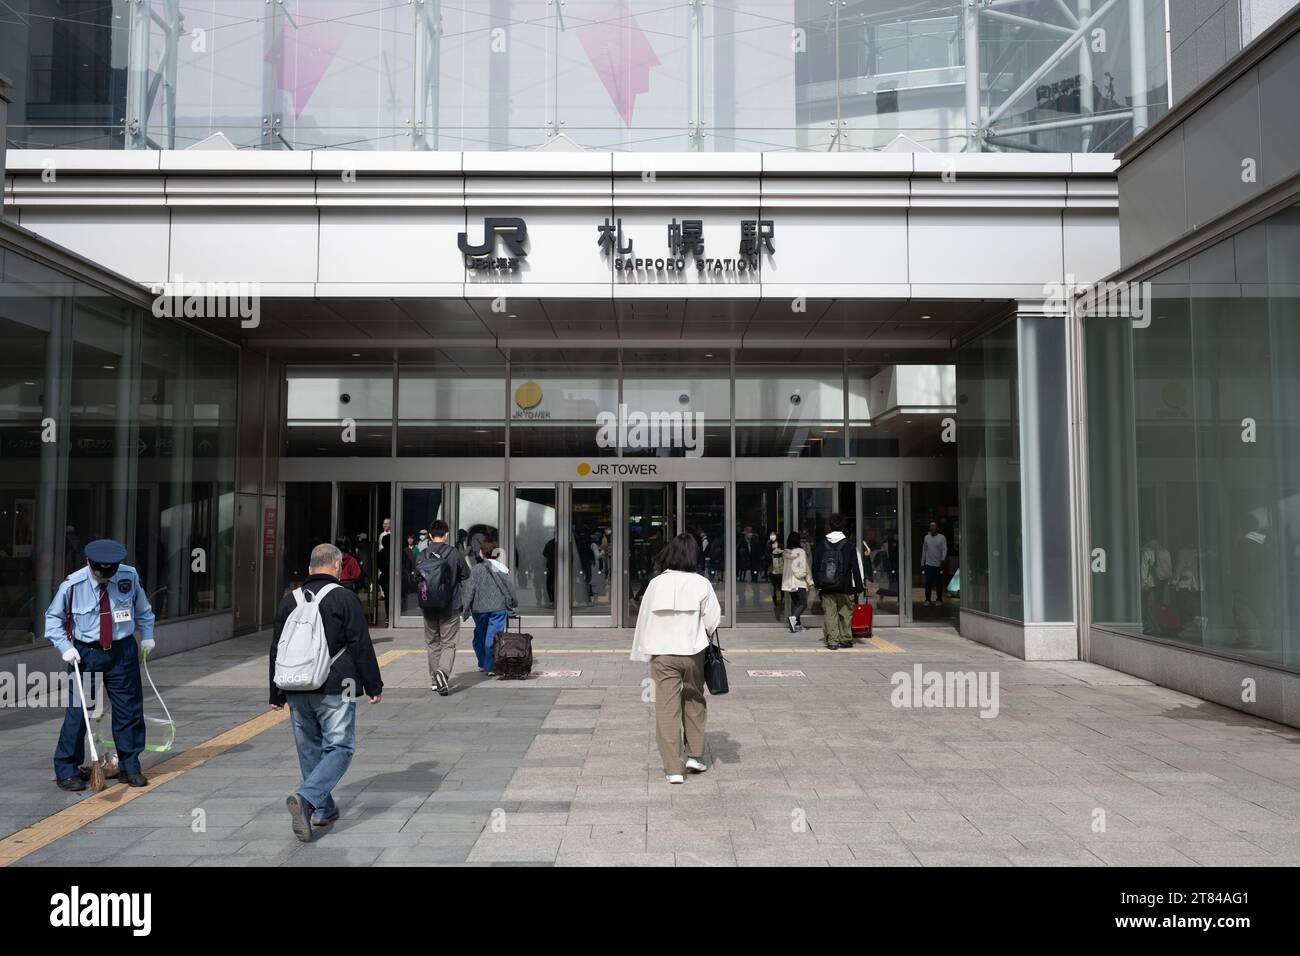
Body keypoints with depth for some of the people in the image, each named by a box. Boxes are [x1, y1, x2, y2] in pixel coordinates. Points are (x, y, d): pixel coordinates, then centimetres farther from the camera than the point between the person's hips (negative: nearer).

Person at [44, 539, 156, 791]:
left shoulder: (130, 576, -5)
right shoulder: (72, 585, -11)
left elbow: (142, 608, 14)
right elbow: (53, 617, 2)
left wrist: (147, 636, 7)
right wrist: (65, 647, -9)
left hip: (123, 651, 2)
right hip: (85, 653, -2)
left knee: (129, 709, 5)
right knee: (78, 711, -3)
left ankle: (129, 768, 18)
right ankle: (66, 771, 12)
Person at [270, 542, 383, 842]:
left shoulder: (289, 600, 10)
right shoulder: (345, 598, -6)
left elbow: (276, 649, 14)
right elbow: (361, 646, -8)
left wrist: (277, 694, 21)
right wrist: (374, 686, 0)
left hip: (297, 692, 6)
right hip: (334, 690, -5)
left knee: (310, 750, 16)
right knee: (339, 748, 0)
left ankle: (323, 809, 23)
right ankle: (305, 798, -19)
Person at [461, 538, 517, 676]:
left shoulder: (476, 569, -6)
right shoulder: (502, 569, 0)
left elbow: (469, 591, -6)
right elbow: (509, 587, 5)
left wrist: (464, 610, 0)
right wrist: (513, 603, 21)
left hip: (479, 609, 0)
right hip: (498, 608, 0)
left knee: (480, 636, 17)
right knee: (493, 636, 0)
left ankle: (483, 664, 24)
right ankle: (491, 667, -3)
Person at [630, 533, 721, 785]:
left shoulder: (656, 583, -2)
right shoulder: (702, 584, -7)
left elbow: (644, 620, 3)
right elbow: (713, 621, -5)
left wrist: (644, 654, 12)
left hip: (662, 654, 0)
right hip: (693, 651, 0)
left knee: (667, 708, 3)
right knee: (694, 702, 21)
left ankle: (673, 768, 4)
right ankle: (695, 755, 23)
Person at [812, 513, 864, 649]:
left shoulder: (821, 545, 2)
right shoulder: (849, 545, -4)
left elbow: (815, 566, 6)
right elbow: (856, 568, -3)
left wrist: (818, 584, 14)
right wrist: (859, 587, 2)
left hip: (826, 587, 1)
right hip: (845, 587, -1)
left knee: (829, 614, 3)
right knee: (845, 613, 11)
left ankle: (832, 641, -1)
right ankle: (845, 639, 15)